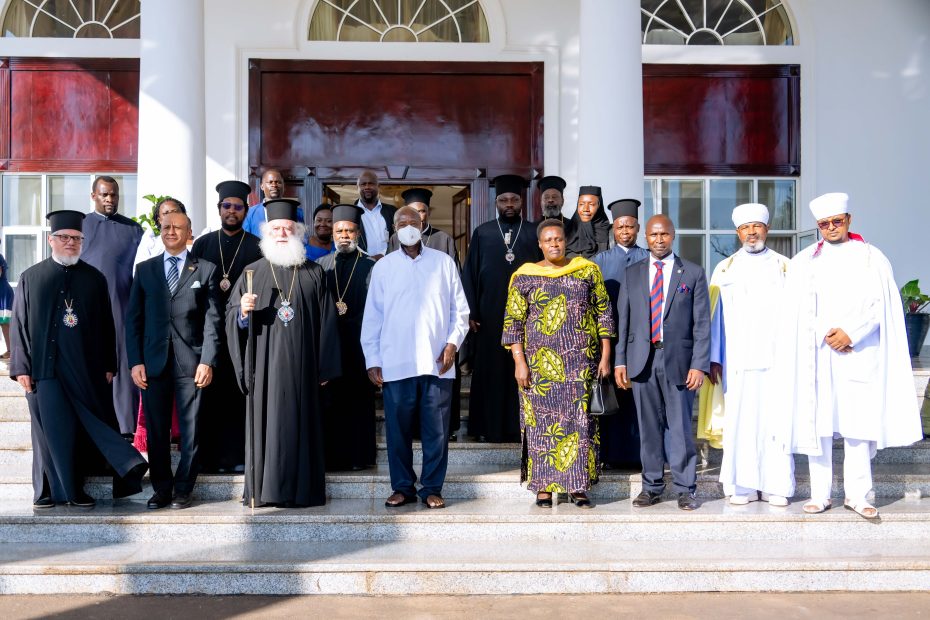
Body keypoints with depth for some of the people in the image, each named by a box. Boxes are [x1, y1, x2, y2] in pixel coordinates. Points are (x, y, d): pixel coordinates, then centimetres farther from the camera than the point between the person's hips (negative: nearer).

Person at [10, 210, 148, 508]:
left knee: (84, 429, 1)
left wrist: (108, 365, 4)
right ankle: (48, 490, 16)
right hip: (44, 368, -1)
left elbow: (106, 325, 8)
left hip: (87, 369, 1)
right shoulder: (30, 278, 6)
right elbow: (19, 324, 5)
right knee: (50, 429, 4)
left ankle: (74, 488, 13)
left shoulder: (95, 278, 8)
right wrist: (21, 368, -1)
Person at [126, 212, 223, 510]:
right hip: (154, 361, 2)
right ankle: (161, 489, 16)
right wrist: (135, 361, 1)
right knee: (156, 430, 5)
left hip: (190, 362, -2)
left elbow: (212, 319, 2)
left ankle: (183, 490, 12)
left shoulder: (206, 270, 6)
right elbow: (133, 318, 10)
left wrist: (207, 361, -7)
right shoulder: (145, 269, 12)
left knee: (190, 430, 1)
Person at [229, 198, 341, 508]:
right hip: (264, 365, 0)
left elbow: (326, 322, 5)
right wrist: (243, 312, -16)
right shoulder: (252, 272, 9)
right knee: (265, 423, 0)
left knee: (300, 423, 1)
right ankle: (263, 489, 8)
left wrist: (324, 368, 0)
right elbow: (231, 316, 8)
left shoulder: (313, 274, 8)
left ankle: (301, 489, 9)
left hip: (301, 366, 0)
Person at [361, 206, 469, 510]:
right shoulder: (383, 267, 7)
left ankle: (432, 488, 15)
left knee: (436, 430, 4)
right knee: (397, 429, 5)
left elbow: (460, 309, 9)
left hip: (437, 362, 0)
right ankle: (403, 487, 18)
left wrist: (452, 342, -4)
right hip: (395, 364, 0)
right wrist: (372, 360, 3)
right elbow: (372, 316, 7)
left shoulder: (444, 263, 6)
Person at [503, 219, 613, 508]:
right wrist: (519, 362, -8)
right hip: (541, 363, -1)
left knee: (581, 421, 3)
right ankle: (543, 487, 10)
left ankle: (579, 486, 12)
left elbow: (603, 313, 8)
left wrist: (605, 357, 2)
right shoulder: (525, 277, 2)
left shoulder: (587, 270, 6)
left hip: (582, 363, 1)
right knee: (542, 421, 1)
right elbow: (513, 322, 0)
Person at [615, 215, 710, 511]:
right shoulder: (632, 273, 11)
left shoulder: (693, 273, 4)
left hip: (678, 360, -2)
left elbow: (702, 323, 0)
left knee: (680, 427, 1)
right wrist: (620, 361, 3)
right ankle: (652, 486, 18)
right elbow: (623, 320, 10)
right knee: (649, 428, 8)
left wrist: (699, 364, -8)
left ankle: (685, 489, 12)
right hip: (642, 361, 2)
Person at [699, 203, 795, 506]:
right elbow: (715, 315, 9)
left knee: (775, 420, -1)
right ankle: (742, 485, 7)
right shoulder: (725, 269, 12)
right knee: (739, 420, -2)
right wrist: (714, 357, 2)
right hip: (737, 359, 0)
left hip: (776, 357, 0)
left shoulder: (785, 267, 11)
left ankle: (776, 485, 8)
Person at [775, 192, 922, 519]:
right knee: (817, 422, -1)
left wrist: (850, 333, -13)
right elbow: (800, 310, 4)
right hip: (817, 354, 1)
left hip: (859, 353, -1)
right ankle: (820, 494, 4)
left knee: (859, 422, -3)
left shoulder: (872, 258, 9)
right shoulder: (804, 261, 10)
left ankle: (857, 495, 3)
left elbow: (880, 303, 0)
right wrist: (827, 336, -10)